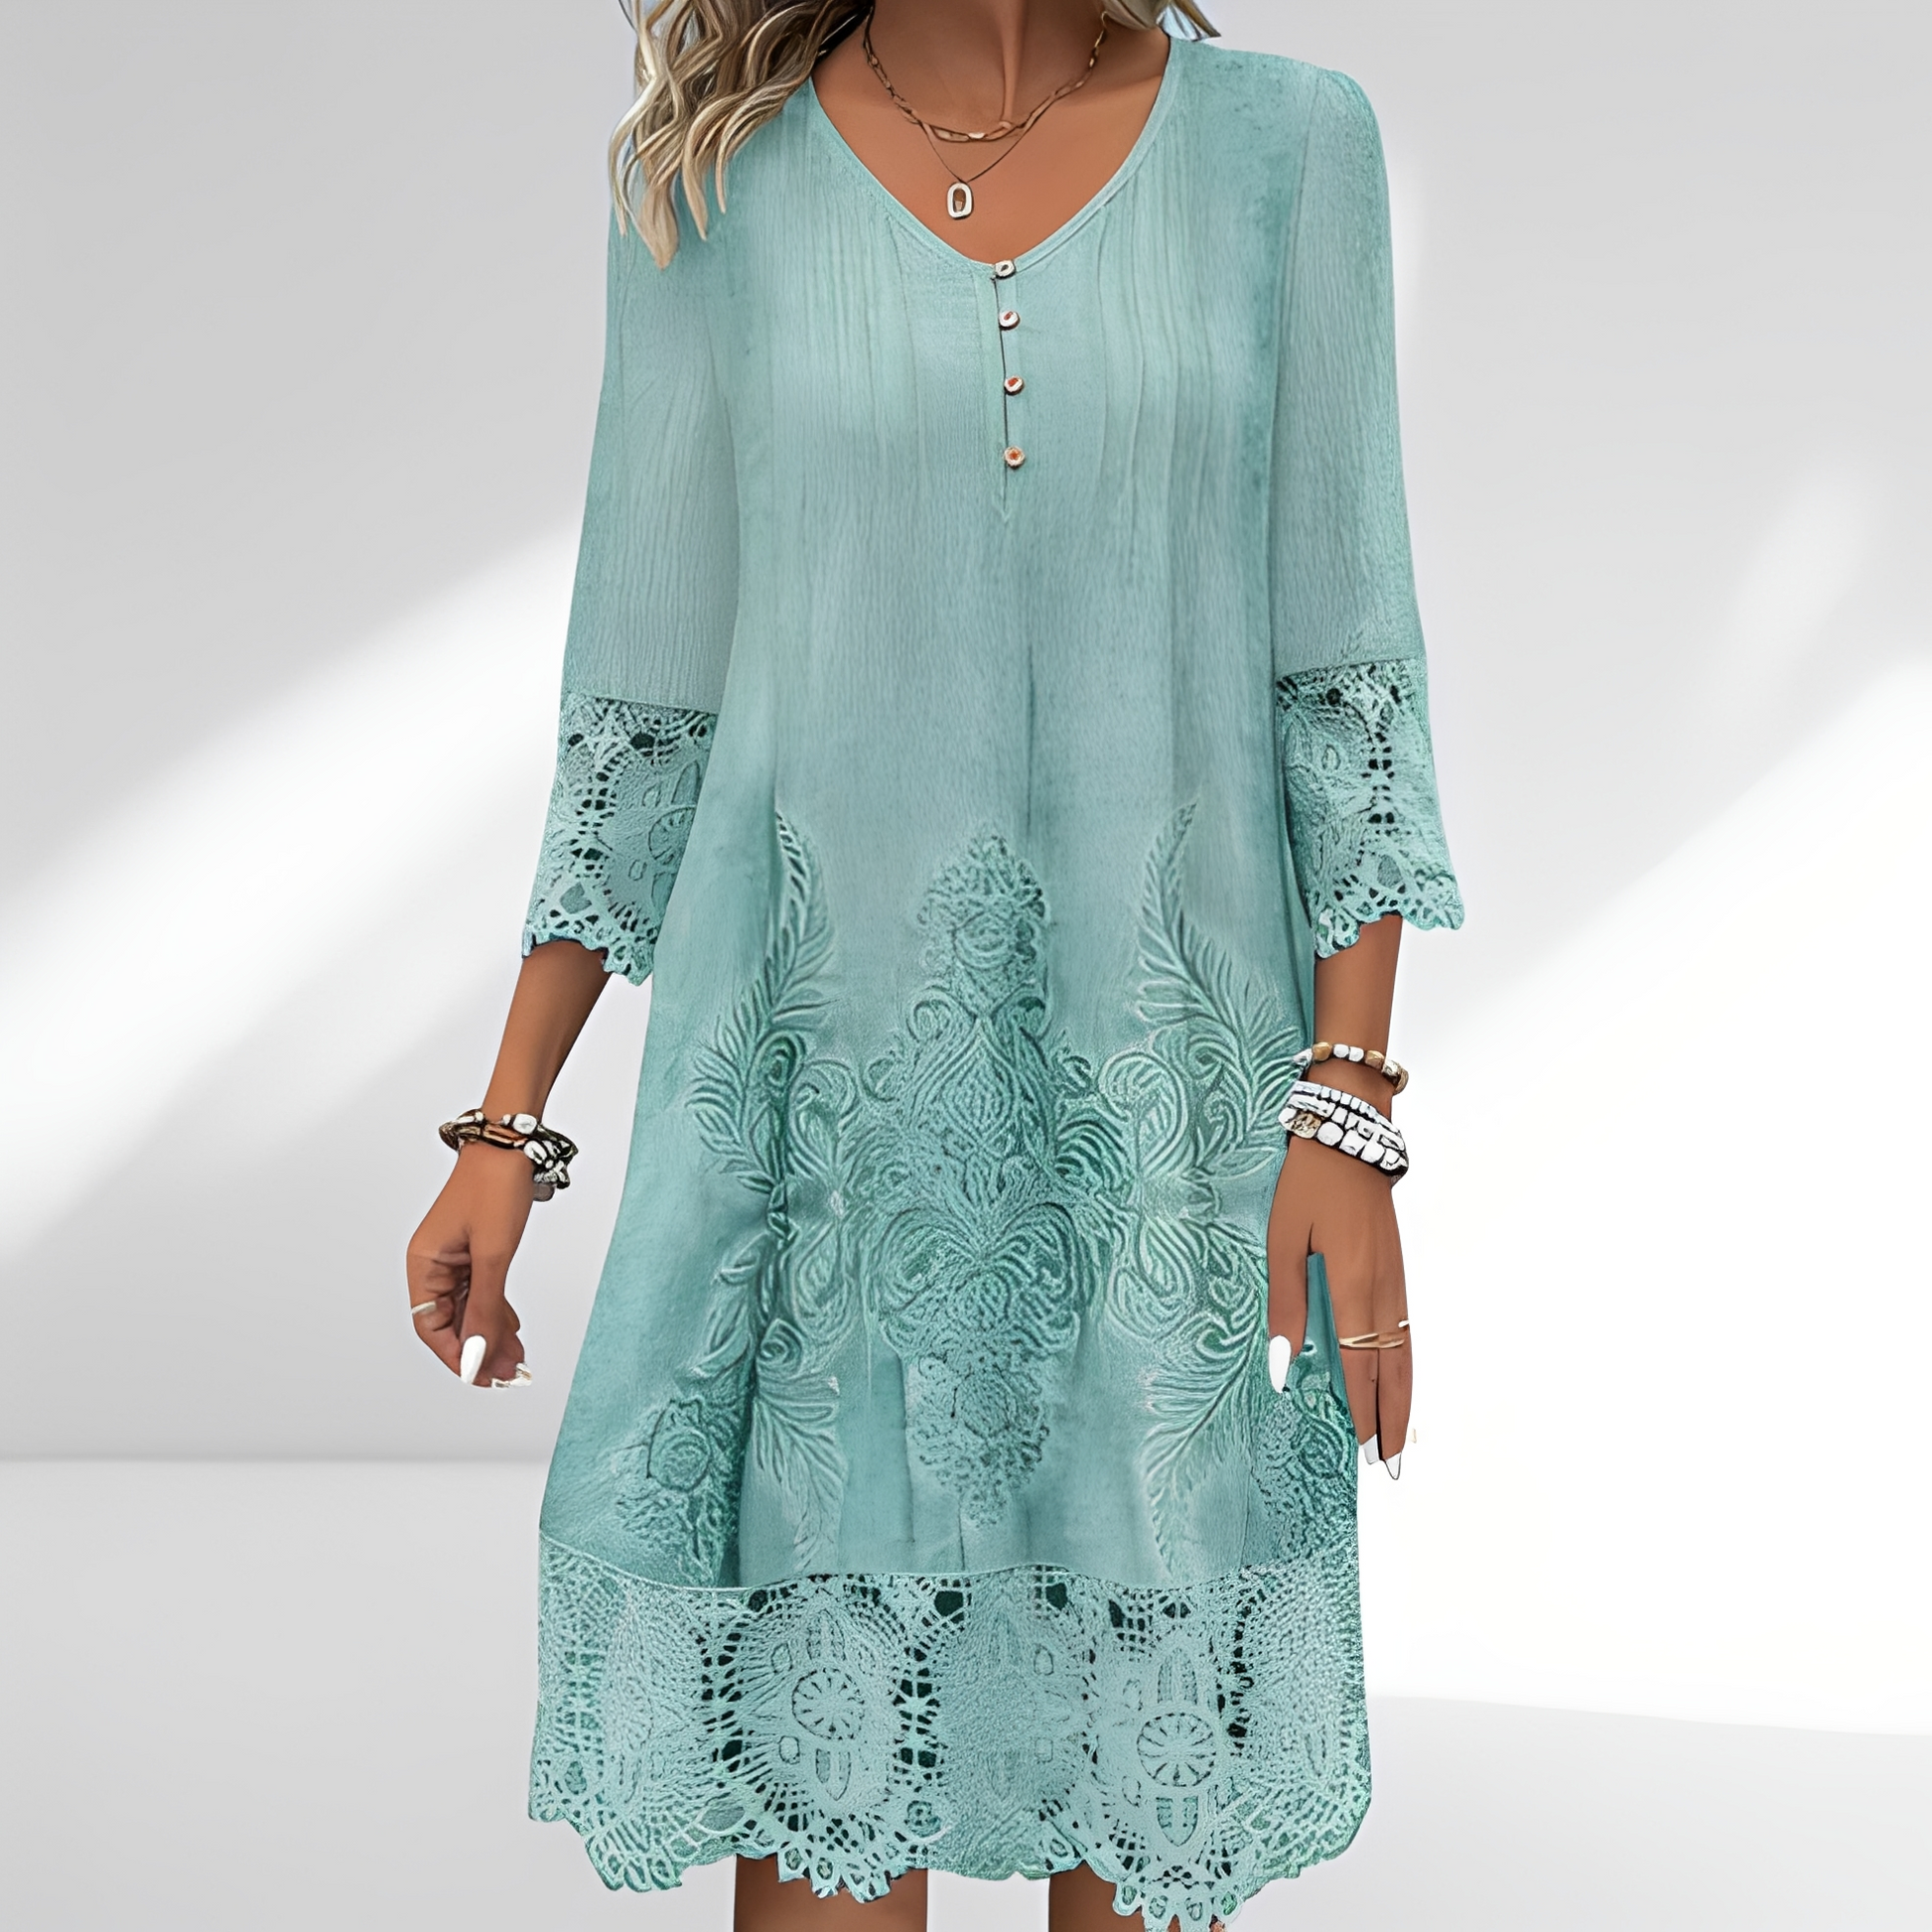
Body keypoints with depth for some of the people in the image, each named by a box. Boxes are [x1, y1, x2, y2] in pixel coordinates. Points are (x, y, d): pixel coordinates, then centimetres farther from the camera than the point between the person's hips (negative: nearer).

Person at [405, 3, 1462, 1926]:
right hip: (818, 1072, 0)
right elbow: (647, 690, 5)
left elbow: (1344, 663, 1)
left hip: (1161, 1081, 0)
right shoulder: (713, 184, 3)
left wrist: (1347, 1114, -6)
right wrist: (505, 1130, 3)